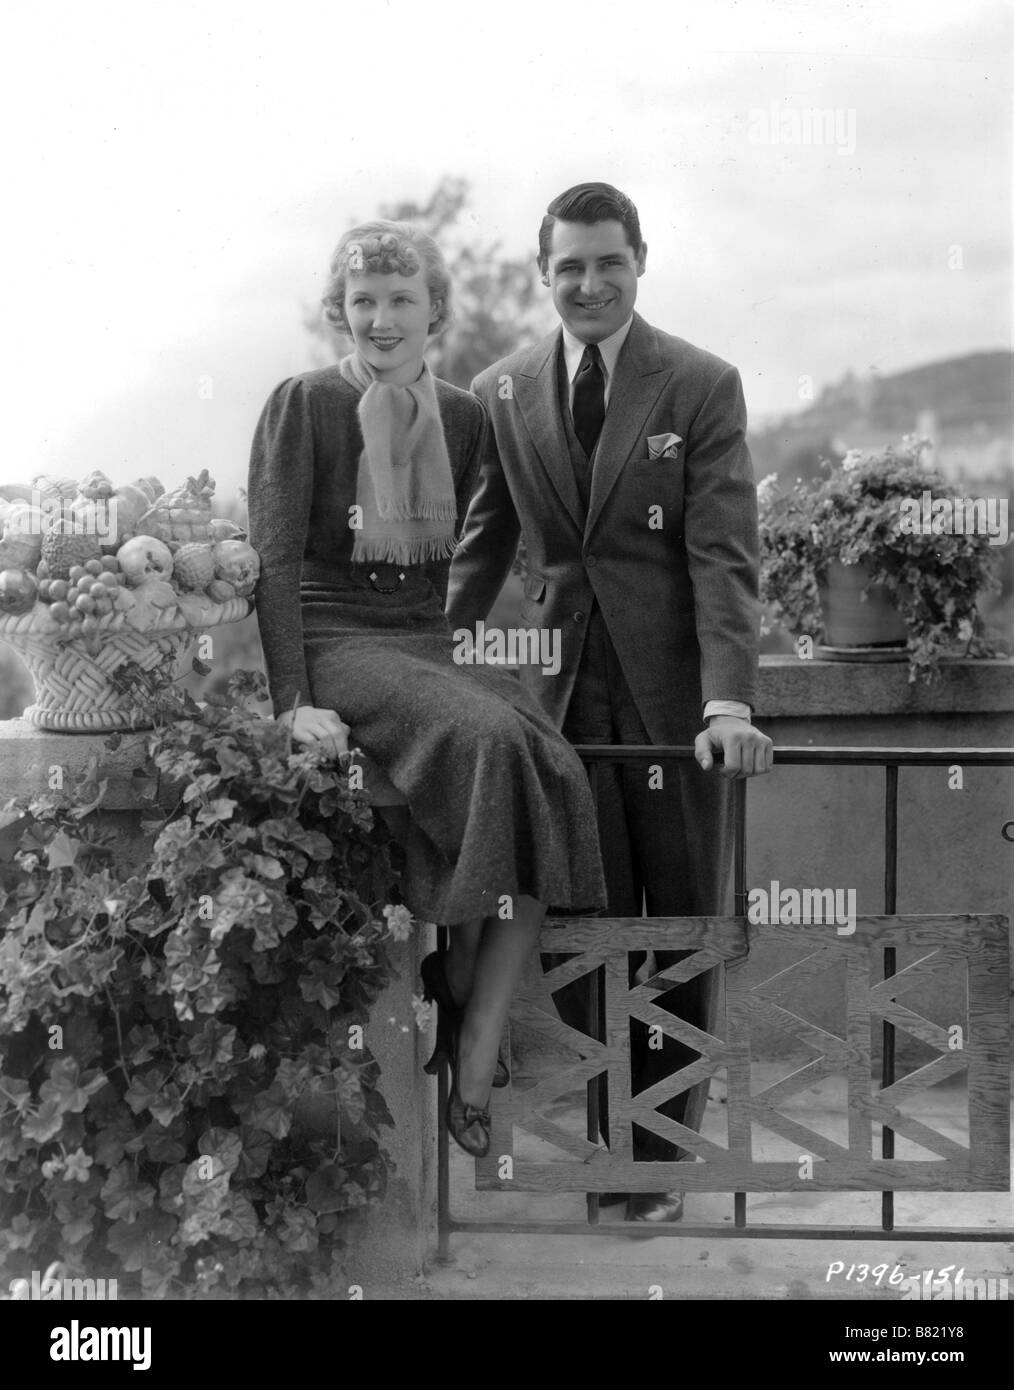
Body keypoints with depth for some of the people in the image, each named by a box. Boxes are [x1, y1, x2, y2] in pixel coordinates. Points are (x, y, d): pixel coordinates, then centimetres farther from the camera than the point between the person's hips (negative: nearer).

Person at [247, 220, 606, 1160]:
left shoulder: (462, 418, 14)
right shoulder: (303, 406, -1)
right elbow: (274, 560, -7)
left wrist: (446, 650, 7)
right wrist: (293, 703, -16)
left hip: (428, 644, 5)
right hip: (333, 642, -5)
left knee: (552, 773, -25)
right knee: (488, 740, -33)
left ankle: (474, 1065, -24)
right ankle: (457, 1000, -18)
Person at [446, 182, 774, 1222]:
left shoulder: (702, 386, -3)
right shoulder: (501, 393, 6)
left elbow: (724, 554, -10)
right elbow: (479, 548, 11)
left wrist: (729, 701, -21)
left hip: (675, 690, -2)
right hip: (564, 688, 2)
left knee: (684, 929, 7)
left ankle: (659, 1155, 22)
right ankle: (611, 1145, 16)